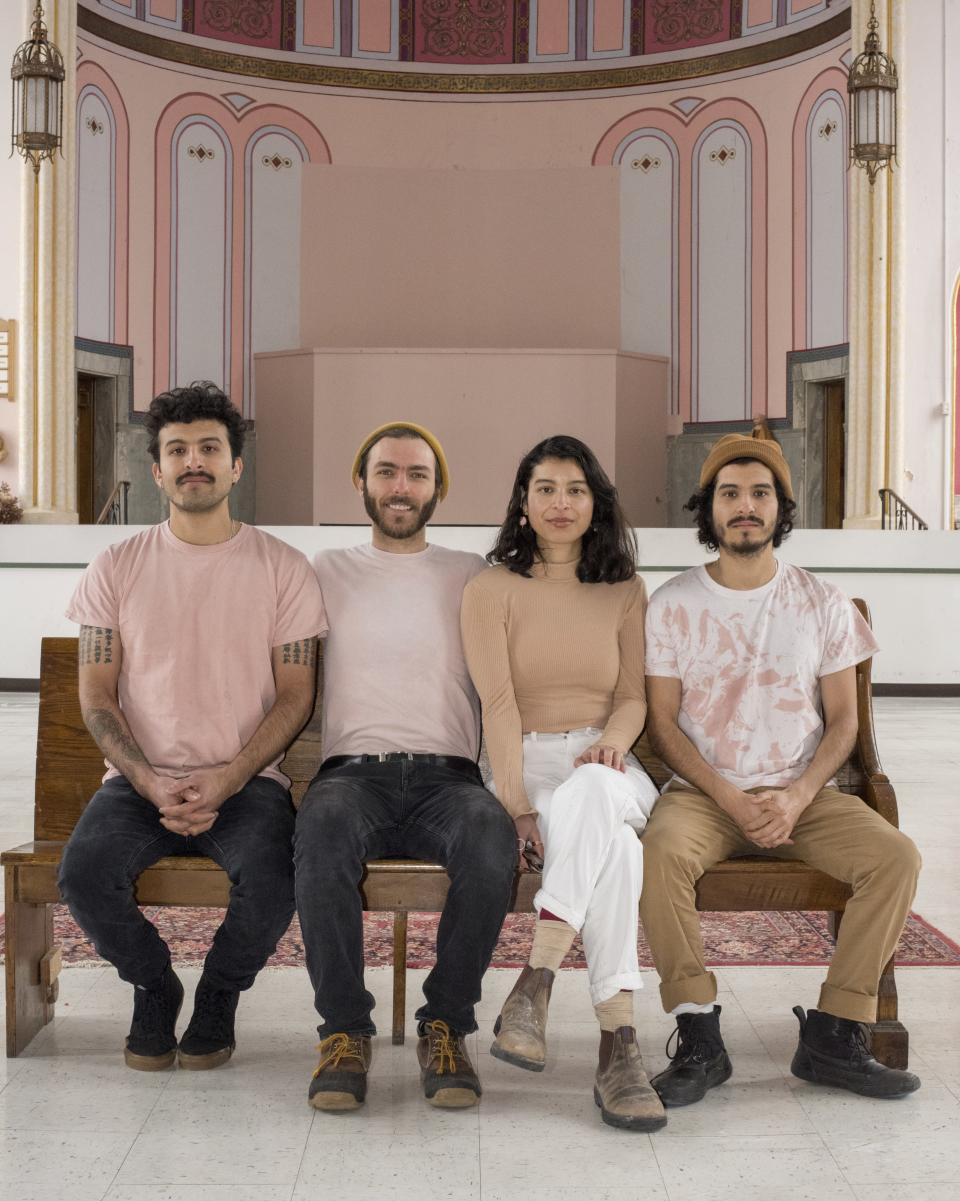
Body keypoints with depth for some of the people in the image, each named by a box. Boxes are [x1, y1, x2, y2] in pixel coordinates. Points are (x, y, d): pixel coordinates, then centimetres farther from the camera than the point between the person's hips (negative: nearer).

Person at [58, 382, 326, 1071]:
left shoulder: (282, 568, 4)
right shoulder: (117, 567, 8)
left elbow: (296, 695, 1)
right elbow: (97, 693, 5)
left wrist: (226, 781, -14)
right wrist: (150, 783, -12)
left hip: (247, 781, -1)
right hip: (140, 779, 2)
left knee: (269, 880, -31)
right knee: (84, 872, -28)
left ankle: (219, 996, 2)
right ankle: (154, 986, 4)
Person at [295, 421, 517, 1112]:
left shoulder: (472, 576, 18)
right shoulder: (328, 571, 19)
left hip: (447, 774, 0)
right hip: (354, 770, 0)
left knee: (492, 839, -35)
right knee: (323, 829, -36)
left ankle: (446, 1027, -20)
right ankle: (345, 1030, -23)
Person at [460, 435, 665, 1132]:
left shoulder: (624, 591, 16)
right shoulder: (491, 591, 6)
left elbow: (634, 697, 10)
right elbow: (498, 705, -6)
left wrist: (613, 742, -15)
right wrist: (519, 805, -19)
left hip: (609, 767, 2)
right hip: (529, 762, -2)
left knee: (592, 792, -40)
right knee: (616, 847, -37)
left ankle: (536, 985, -43)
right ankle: (618, 1045, -41)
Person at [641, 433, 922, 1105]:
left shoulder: (822, 603, 7)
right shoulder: (673, 605, 3)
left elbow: (842, 720, 5)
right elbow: (663, 723, 0)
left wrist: (797, 798, -12)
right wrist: (730, 800, -14)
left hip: (804, 794, 2)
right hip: (704, 792, -2)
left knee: (896, 856, -24)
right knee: (661, 853, -34)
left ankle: (835, 1037, -14)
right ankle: (699, 1042, -23)